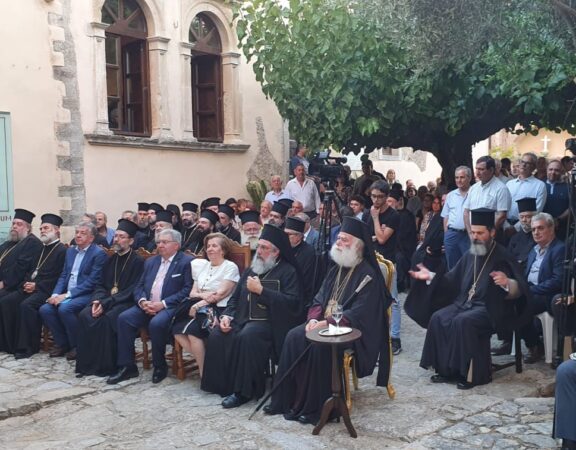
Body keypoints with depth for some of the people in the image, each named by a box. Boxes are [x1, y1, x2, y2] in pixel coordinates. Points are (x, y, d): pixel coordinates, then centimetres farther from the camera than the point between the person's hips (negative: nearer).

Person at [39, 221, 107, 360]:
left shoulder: (99, 253, -7)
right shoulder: (70, 251, 17)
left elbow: (92, 281, -15)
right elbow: (63, 276, 15)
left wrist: (67, 295, -18)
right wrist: (56, 294, -4)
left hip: (87, 295, -7)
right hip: (66, 294, 7)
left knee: (64, 308, -31)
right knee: (45, 309, -15)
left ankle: (77, 346, -12)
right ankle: (62, 343, 2)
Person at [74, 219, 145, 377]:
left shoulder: (138, 262, -6)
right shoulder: (112, 259, 16)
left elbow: (132, 291, -13)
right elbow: (101, 285, 15)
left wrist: (106, 303, -20)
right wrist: (97, 300, -8)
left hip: (126, 303, -6)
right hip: (106, 301, 6)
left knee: (107, 318, -33)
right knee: (84, 315, -20)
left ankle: (106, 365, -19)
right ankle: (86, 363, -13)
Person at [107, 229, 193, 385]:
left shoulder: (186, 262, -2)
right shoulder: (150, 261, 20)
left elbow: (187, 290, -12)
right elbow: (139, 286, 17)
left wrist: (163, 304, -18)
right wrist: (142, 301, -6)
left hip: (170, 307, -6)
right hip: (147, 305, 6)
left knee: (156, 323, -34)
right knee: (124, 318, -18)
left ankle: (160, 366, -11)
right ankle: (126, 367, -11)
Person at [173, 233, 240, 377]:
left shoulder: (230, 267, -1)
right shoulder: (202, 265, 18)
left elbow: (221, 294, -11)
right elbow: (192, 292, 13)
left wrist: (199, 305, -17)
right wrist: (203, 295, -9)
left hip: (218, 309, -6)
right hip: (200, 308, 6)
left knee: (192, 330, -29)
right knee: (177, 330, -20)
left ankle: (204, 372, -14)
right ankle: (200, 359, -5)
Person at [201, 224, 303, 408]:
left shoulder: (288, 272, -2)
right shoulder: (251, 270, 19)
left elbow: (292, 302, -16)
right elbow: (235, 297, 22)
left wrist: (261, 290, -16)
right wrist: (226, 315, 1)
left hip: (268, 322, -6)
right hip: (243, 318, 6)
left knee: (247, 336, -35)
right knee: (217, 335, -19)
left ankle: (243, 390, -23)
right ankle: (221, 384, -6)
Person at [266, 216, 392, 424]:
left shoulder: (368, 274, -12)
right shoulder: (336, 269, 14)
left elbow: (358, 313, -20)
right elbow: (320, 298, 13)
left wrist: (328, 323, -26)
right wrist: (314, 318, -7)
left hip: (351, 330, -8)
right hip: (324, 322, 8)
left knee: (320, 345, -32)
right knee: (294, 337, -15)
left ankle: (314, 408, -19)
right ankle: (285, 400, -9)